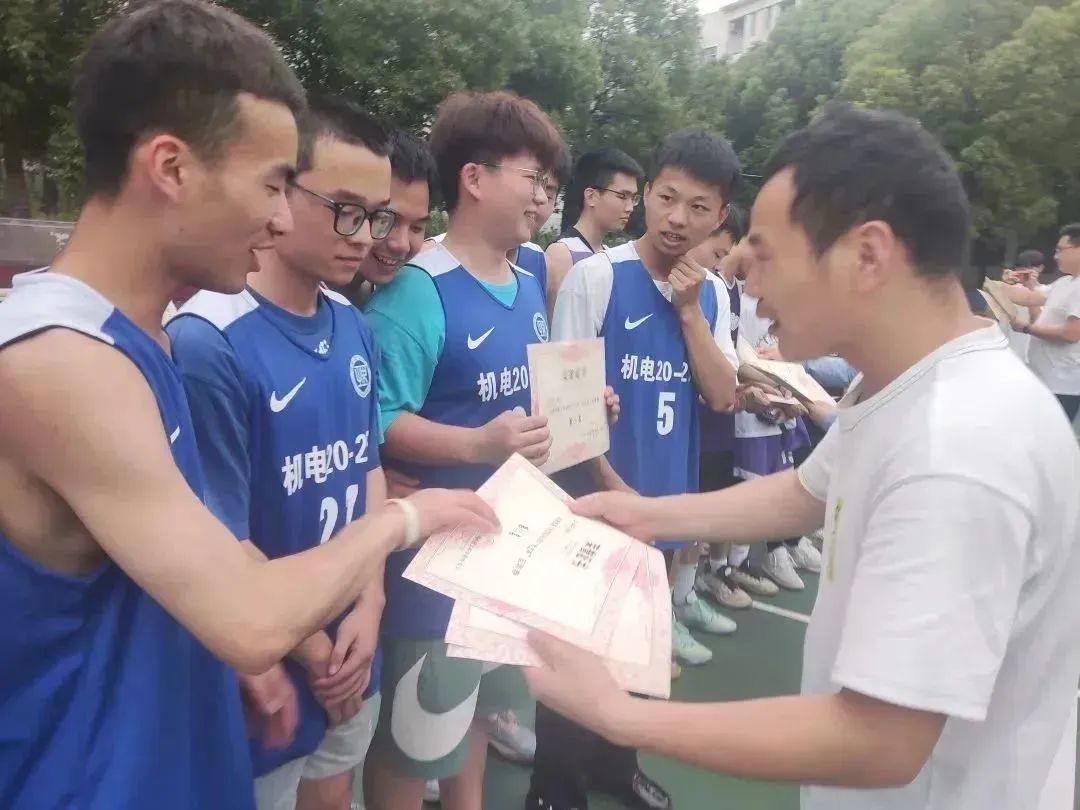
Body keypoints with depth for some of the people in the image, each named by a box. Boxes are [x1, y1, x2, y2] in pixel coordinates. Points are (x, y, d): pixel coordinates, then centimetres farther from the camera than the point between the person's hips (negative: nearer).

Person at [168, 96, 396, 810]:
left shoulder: (353, 326, -3)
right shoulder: (207, 344, -24)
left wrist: (369, 609, -3)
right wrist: (312, 652, -8)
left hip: (353, 653, 6)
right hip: (268, 680, -6)